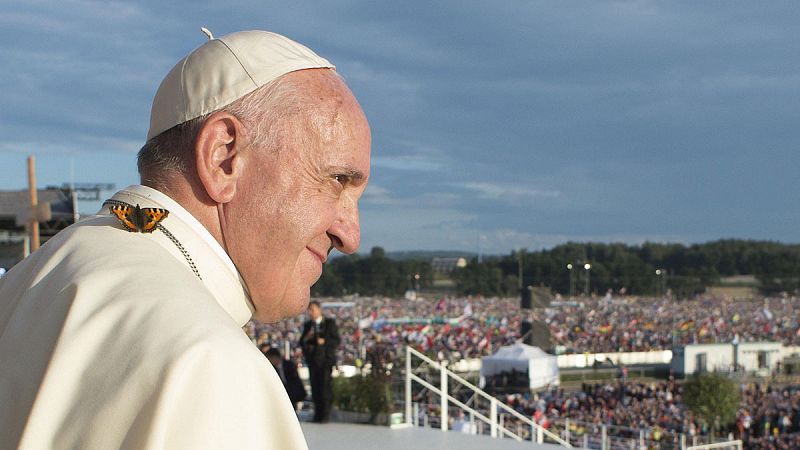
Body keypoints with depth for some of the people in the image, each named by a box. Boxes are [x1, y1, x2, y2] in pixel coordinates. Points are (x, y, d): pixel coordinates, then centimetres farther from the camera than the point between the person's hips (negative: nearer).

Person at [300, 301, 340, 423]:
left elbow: (336, 341, -3)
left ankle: (326, 415, -6)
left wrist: (324, 341, -18)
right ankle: (318, 414, 7)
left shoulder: (330, 323, 2)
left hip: (326, 360, -4)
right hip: (313, 361, 4)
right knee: (315, 388, 1)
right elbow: (301, 343, 14)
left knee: (326, 387, -10)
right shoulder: (308, 325, 14)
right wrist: (305, 338, -7)